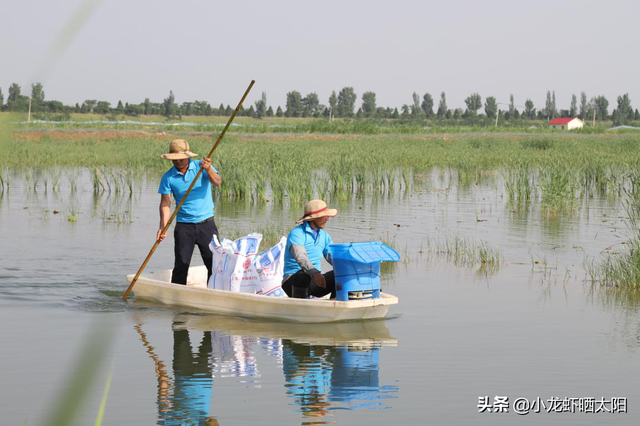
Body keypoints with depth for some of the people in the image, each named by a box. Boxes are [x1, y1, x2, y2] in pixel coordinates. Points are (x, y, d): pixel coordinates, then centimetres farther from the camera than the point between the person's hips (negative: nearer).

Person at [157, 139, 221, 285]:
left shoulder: (201, 167, -2)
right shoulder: (168, 177, 1)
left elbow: (217, 182, -18)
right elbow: (165, 203, -2)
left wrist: (208, 170, -39)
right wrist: (163, 226, -16)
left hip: (206, 223, 0)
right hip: (184, 226, 0)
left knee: (214, 262, 0)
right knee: (181, 266, -2)